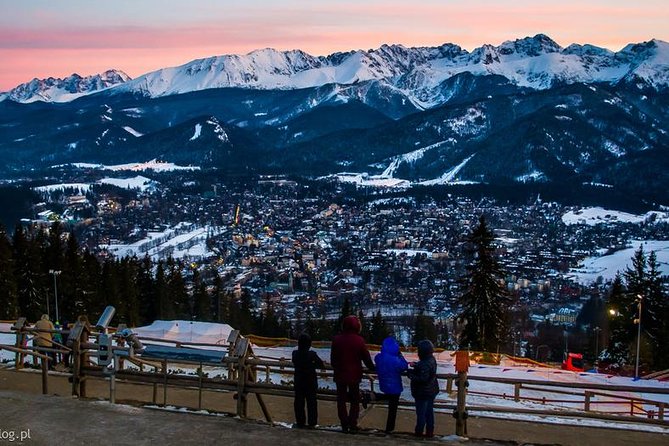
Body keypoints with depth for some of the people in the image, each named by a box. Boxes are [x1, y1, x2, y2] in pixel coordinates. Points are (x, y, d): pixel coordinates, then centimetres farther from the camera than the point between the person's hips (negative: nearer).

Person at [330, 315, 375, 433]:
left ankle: (344, 425, 7)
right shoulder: (359, 340, -12)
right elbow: (366, 357, -4)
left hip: (340, 375, 1)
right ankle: (352, 425, 6)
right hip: (354, 375, -1)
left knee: (341, 400, 10)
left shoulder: (337, 340, -5)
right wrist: (372, 367, 15)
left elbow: (333, 358, 3)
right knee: (355, 401, 12)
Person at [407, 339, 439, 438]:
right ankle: (430, 432, 25)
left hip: (423, 393, -9)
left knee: (421, 413, 6)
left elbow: (423, 379, -30)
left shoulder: (424, 364, -29)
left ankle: (419, 432, 18)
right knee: (429, 412, 17)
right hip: (431, 391, 9)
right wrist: (416, 366, 3)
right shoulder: (432, 359, 1)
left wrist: (411, 375, -20)